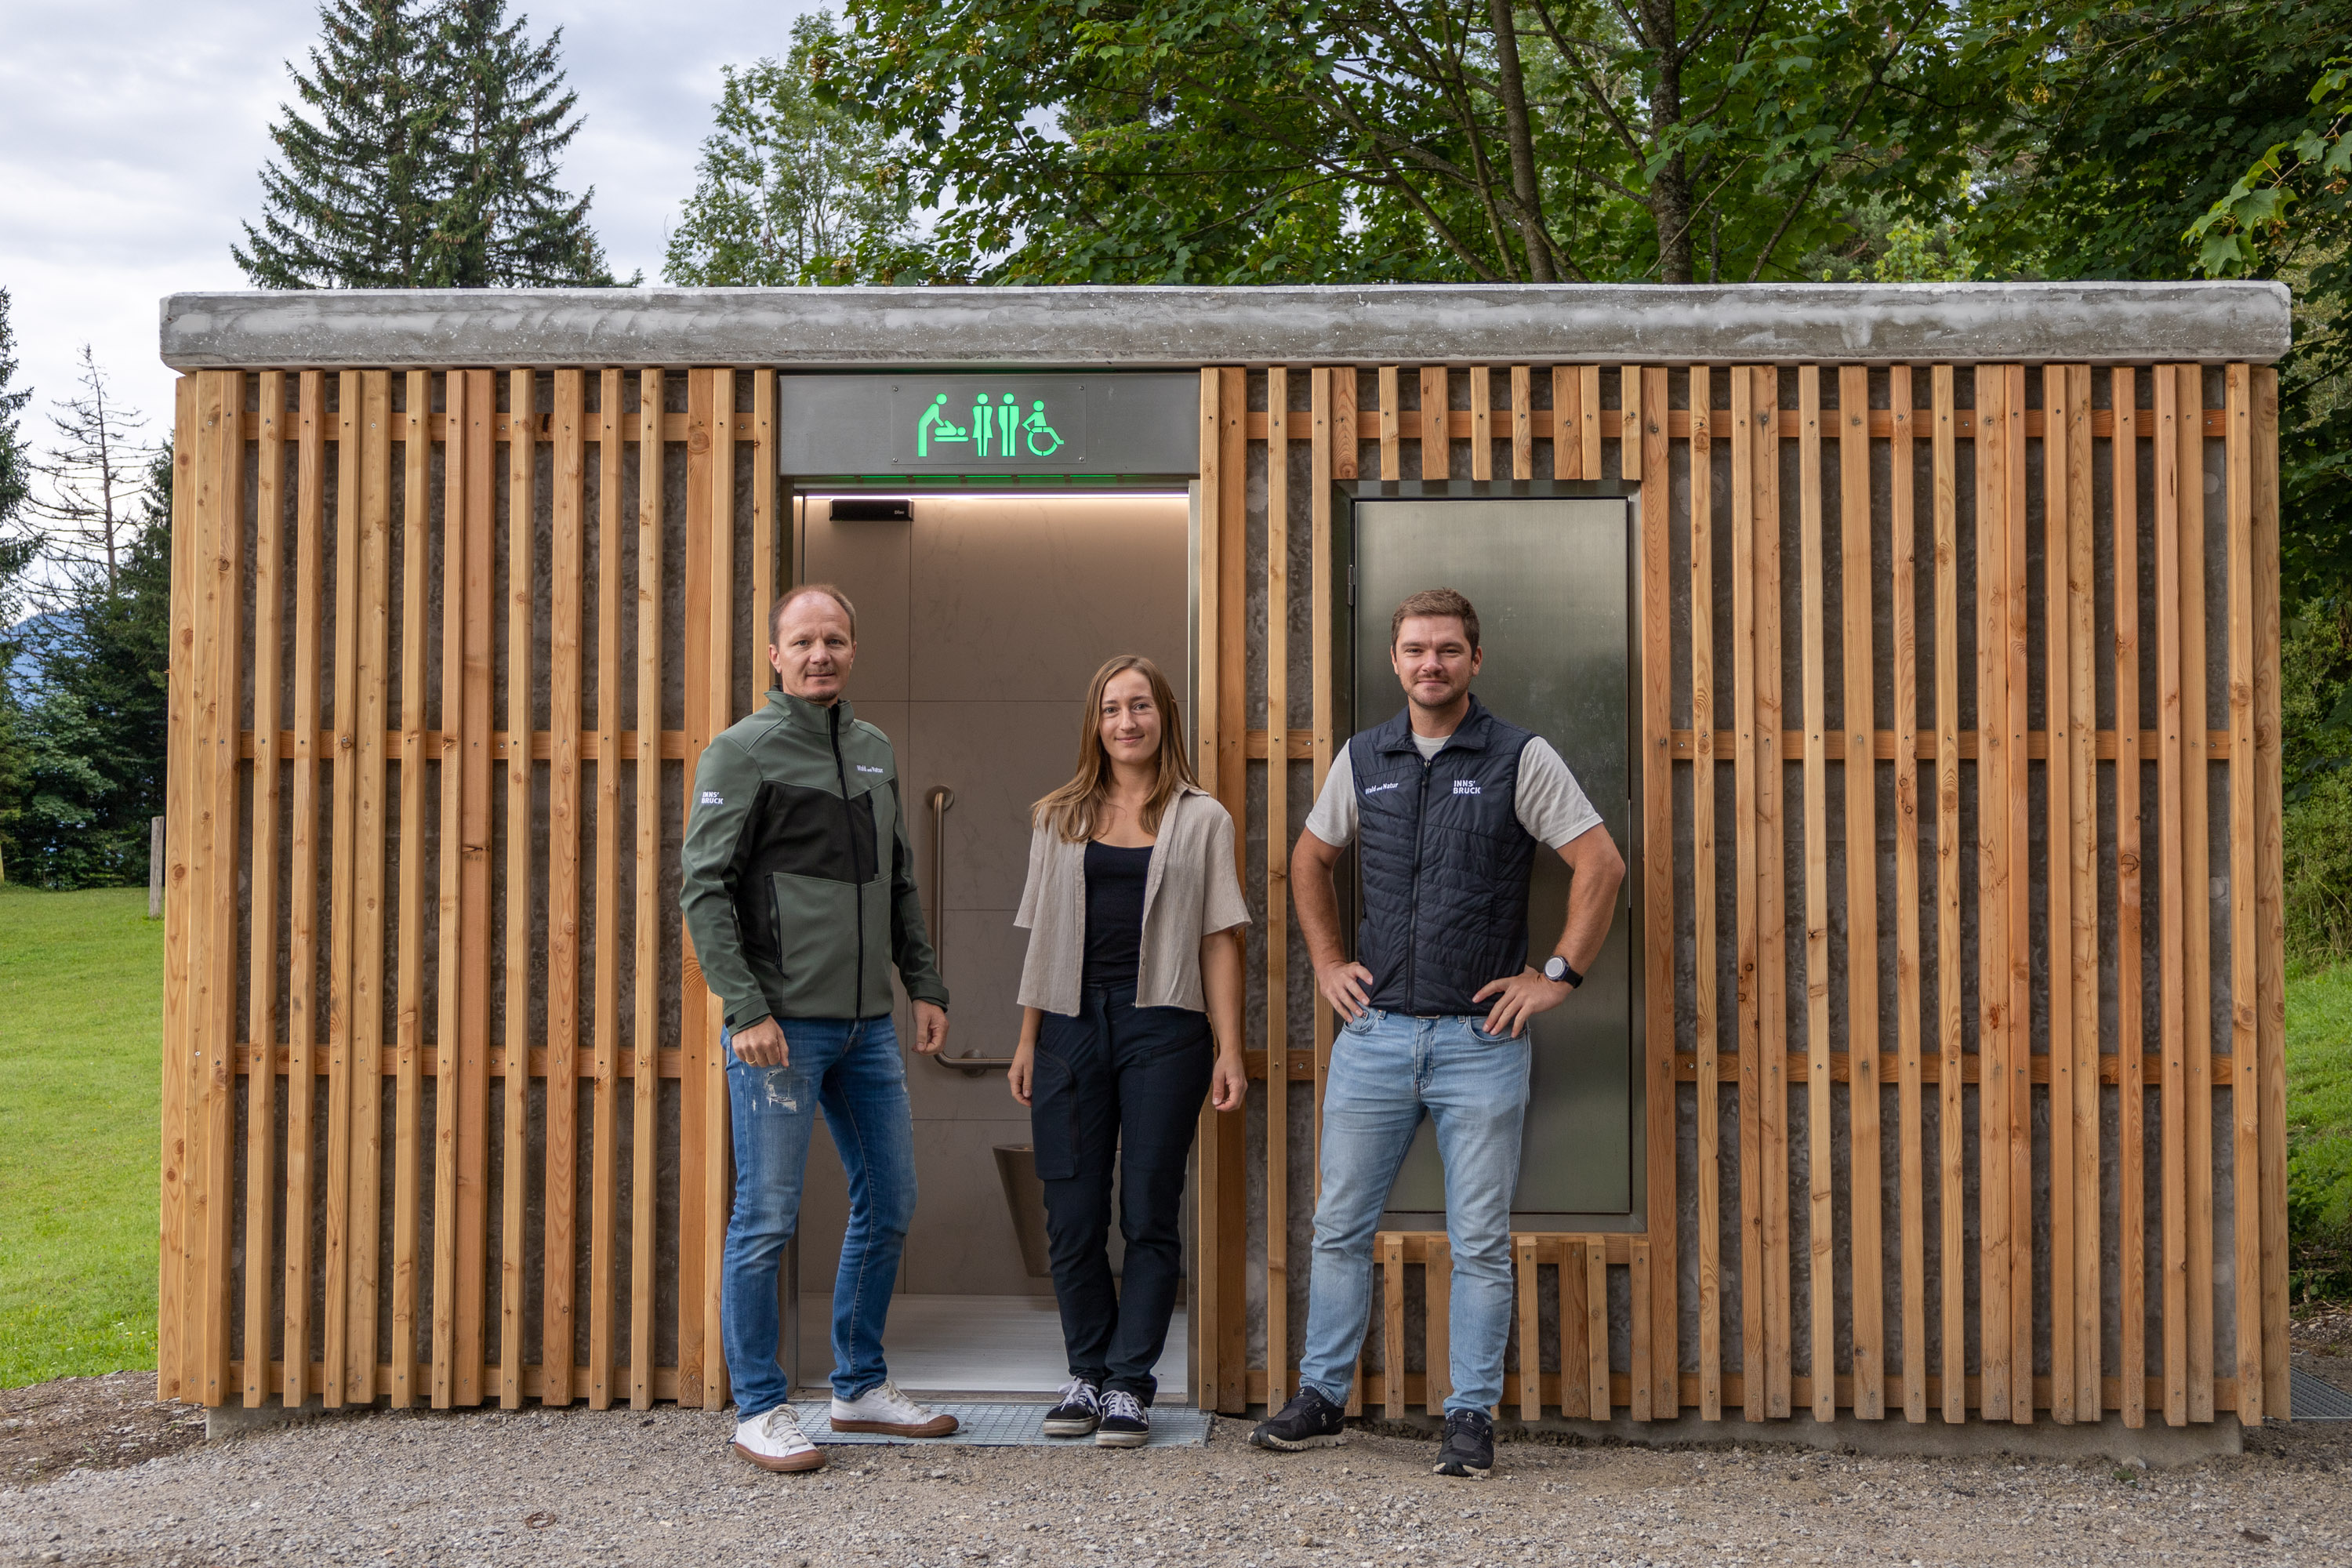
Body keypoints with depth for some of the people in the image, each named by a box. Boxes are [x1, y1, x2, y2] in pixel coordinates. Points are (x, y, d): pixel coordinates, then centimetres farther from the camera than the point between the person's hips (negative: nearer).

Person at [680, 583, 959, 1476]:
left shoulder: (874, 751, 15)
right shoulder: (742, 753, -5)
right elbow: (703, 890, -10)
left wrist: (924, 985, 13)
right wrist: (746, 1009, -17)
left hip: (868, 1024, 7)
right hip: (781, 1027, -7)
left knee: (889, 1204, 12)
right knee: (768, 1218, -2)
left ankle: (861, 1388, 25)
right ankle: (760, 1411, 10)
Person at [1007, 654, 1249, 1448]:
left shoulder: (1201, 819, 7)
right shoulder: (1059, 818, 13)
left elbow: (1219, 940, 4)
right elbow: (1044, 936, 14)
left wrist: (1228, 1049, -2)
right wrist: (1027, 1039, 9)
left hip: (1162, 1026, -2)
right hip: (1072, 1024, 2)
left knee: (1149, 1213, 1)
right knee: (1072, 1215, 3)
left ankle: (1130, 1383, 10)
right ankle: (1086, 1374, 18)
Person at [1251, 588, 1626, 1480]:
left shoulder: (1520, 760, -3)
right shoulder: (1362, 760, 8)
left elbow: (1601, 865, -4)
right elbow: (1310, 860, 22)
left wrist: (1557, 975, -7)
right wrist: (1325, 962, 13)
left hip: (1480, 1039, -3)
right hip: (1374, 1031, 4)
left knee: (1480, 1241, 3)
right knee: (1340, 1227, 8)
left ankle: (1472, 1416, 13)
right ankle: (1321, 1399, 20)